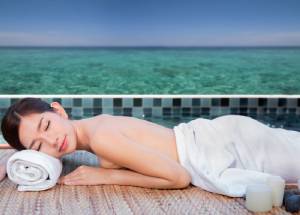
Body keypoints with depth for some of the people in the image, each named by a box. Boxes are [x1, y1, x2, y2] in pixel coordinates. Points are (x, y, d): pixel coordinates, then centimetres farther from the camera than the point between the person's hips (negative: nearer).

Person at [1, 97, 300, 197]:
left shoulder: (101, 138, -26)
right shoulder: (96, 122, -2)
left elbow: (179, 177, -26)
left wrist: (107, 176, -21)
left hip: (227, 144, -7)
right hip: (212, 134, 7)